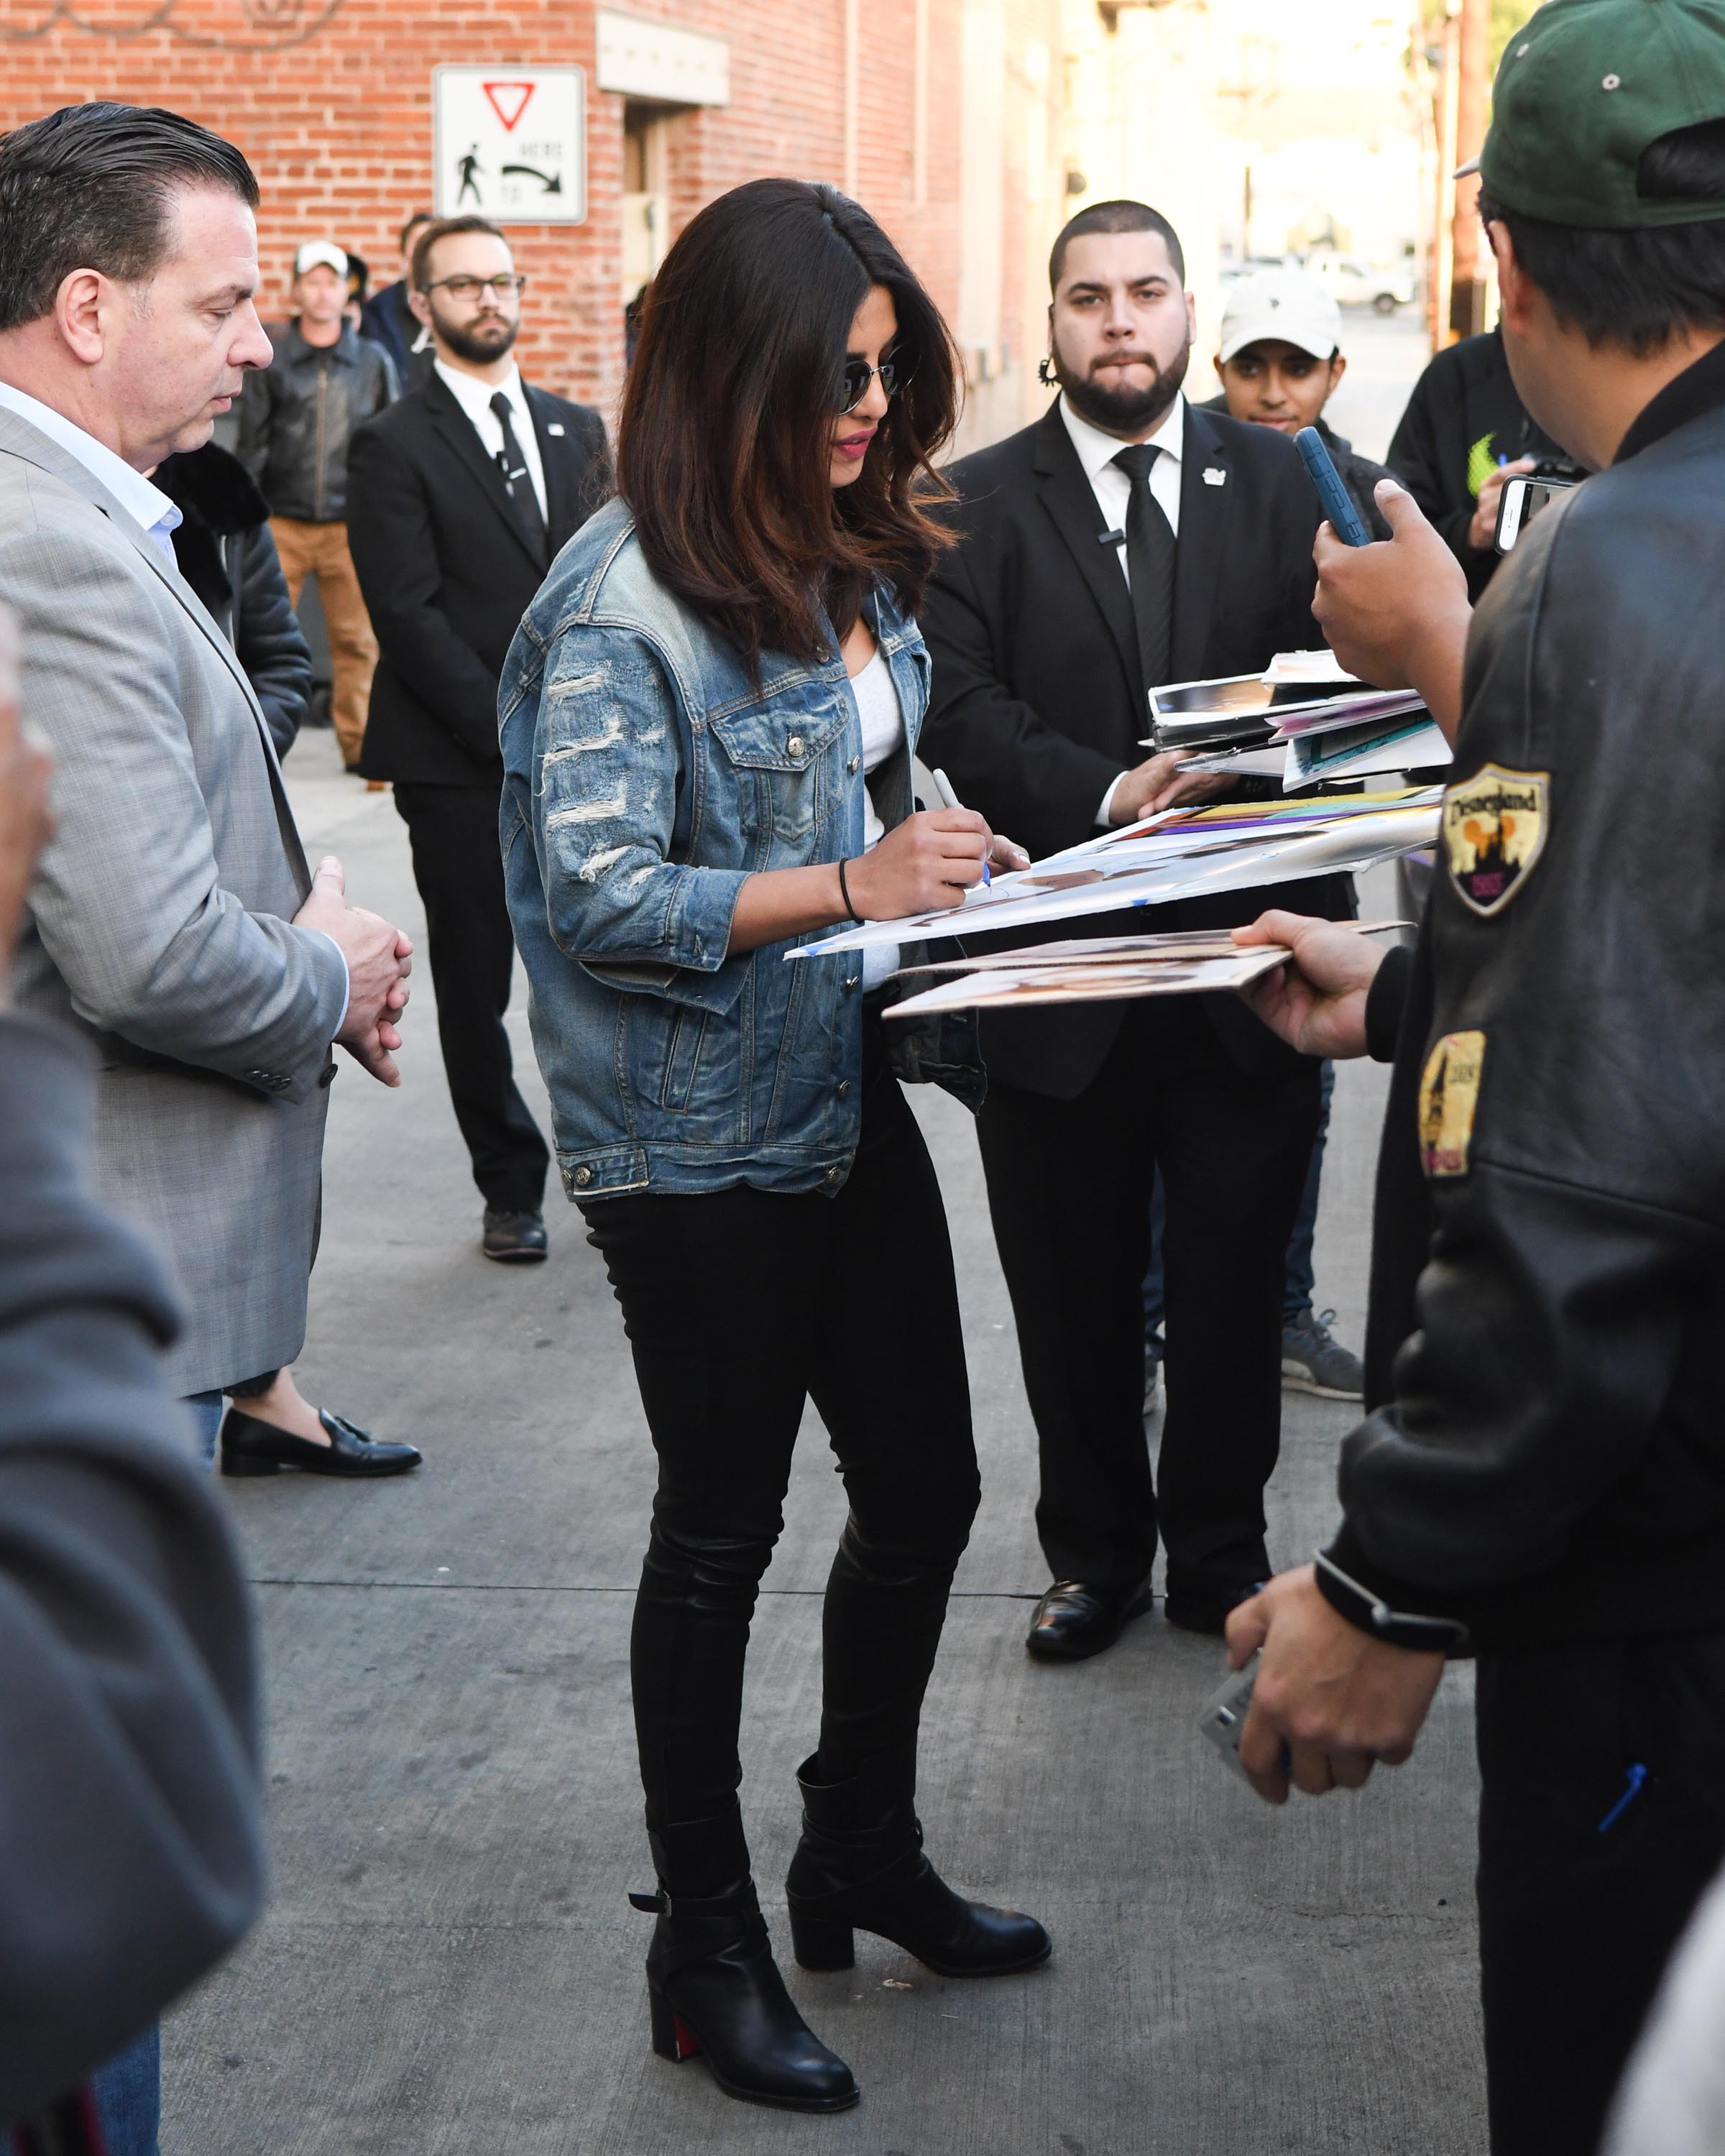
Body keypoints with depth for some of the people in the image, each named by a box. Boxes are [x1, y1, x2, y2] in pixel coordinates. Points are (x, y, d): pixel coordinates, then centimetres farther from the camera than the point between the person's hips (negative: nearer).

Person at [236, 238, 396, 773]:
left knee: (358, 639, 0)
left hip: (350, 526, 1)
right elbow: (252, 444, 6)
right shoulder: (271, 362, 5)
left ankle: (358, 741, 8)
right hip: (283, 523, -1)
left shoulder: (374, 361, 10)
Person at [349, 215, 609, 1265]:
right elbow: (411, 617, -9)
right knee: (476, 985, 4)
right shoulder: (394, 447, -2)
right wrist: (512, 730, -13)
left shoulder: (578, 428, 14)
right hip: (458, 765, -3)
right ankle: (512, 1186, 16)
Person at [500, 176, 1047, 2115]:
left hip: (849, 1094, 8)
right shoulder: (624, 603, -19)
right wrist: (847, 889, -28)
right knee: (723, 1527, 6)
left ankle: (864, 1851, 37)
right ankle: (706, 1947, 24)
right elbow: (598, 892, -25)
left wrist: (951, 870, 0)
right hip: (697, 1138, -8)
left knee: (923, 1490, 15)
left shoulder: (841, 555, 5)